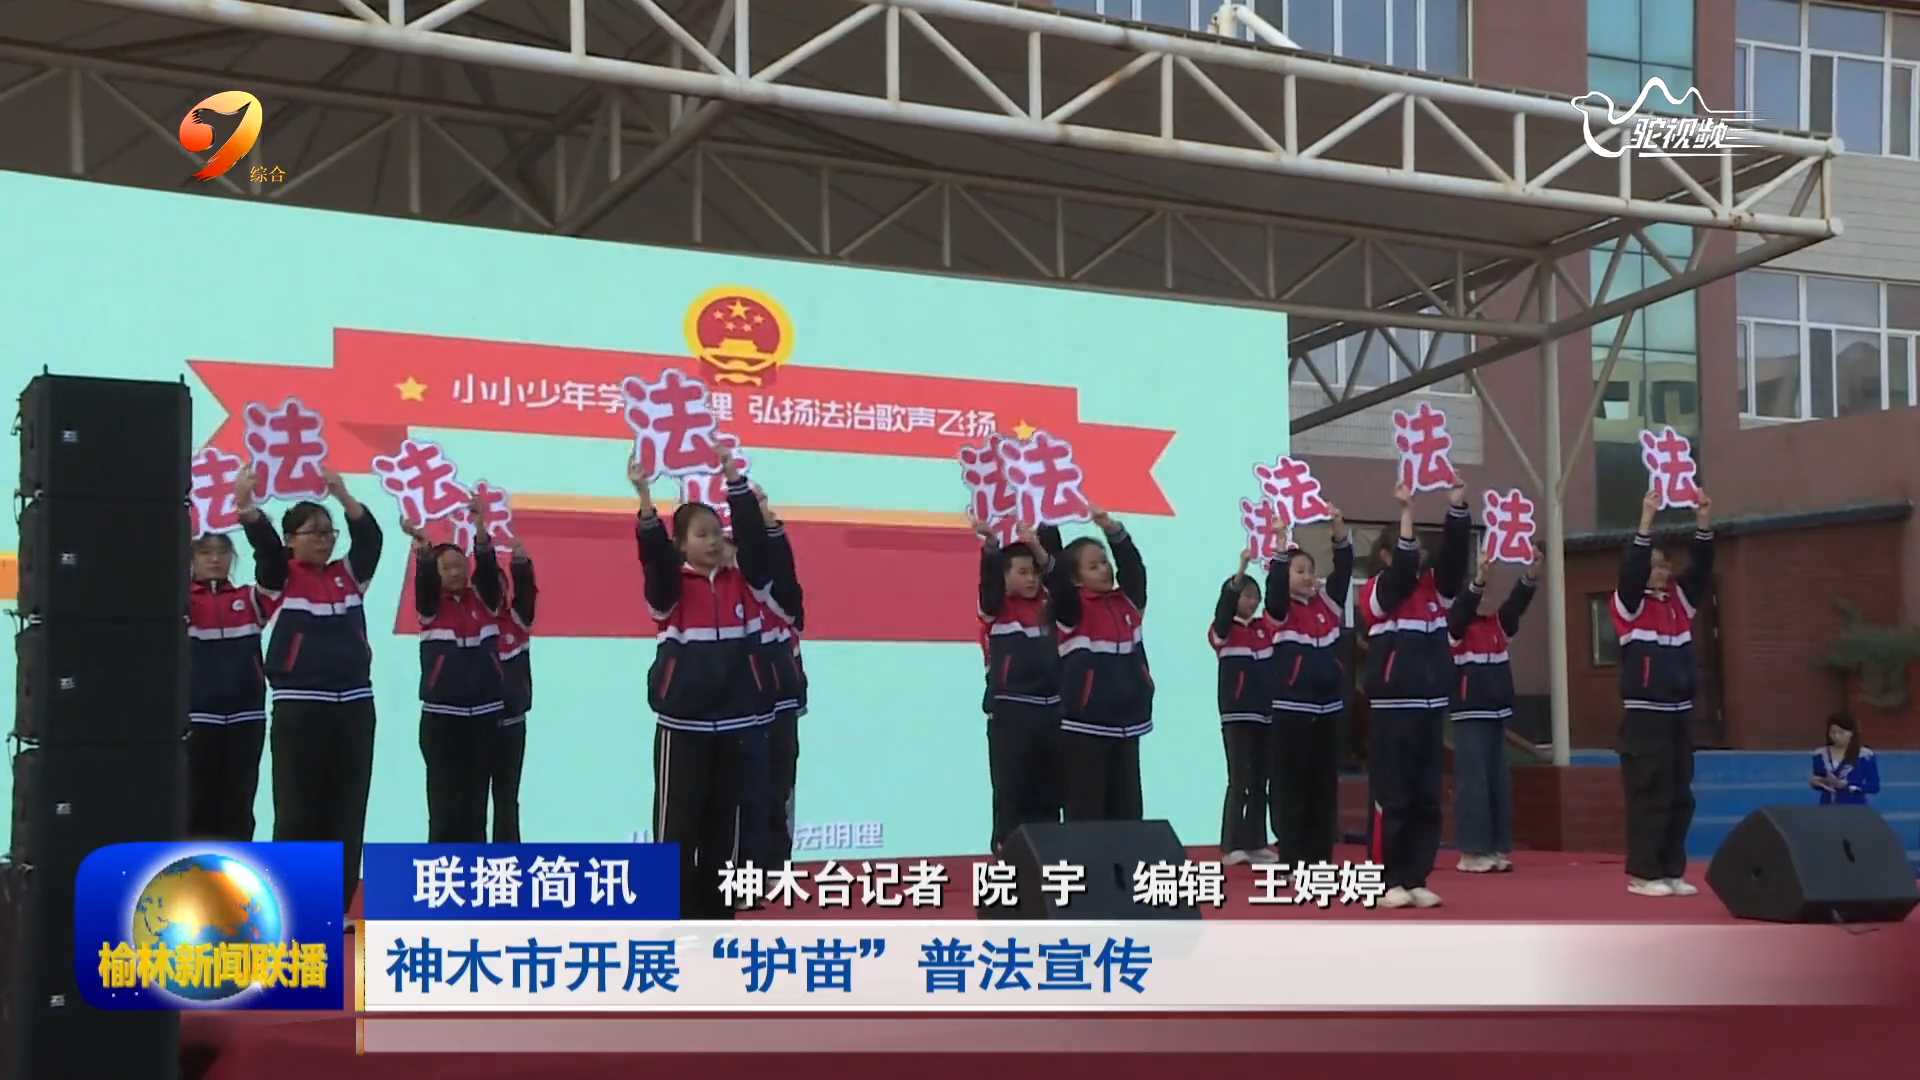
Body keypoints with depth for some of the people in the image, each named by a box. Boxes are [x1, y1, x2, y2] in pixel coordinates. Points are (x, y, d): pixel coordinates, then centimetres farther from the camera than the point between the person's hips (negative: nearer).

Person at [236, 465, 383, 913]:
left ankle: (335, 909, 14)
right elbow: (262, 542, -18)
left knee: (347, 811, 6)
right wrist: (246, 506, -39)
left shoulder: (349, 574, 10)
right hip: (299, 709, -4)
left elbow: (370, 537, -6)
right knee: (298, 811, -2)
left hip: (354, 706, 4)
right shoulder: (280, 577, 1)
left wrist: (344, 497, -24)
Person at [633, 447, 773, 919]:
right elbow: (652, 551, -18)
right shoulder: (671, 586, -1)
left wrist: (734, 480, -13)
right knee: (677, 823, -1)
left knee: (725, 822, 9)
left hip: (735, 721, 3)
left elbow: (754, 537, -4)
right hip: (682, 723, -3)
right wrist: (644, 496, -33)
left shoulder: (742, 583, 7)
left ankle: (715, 911, 18)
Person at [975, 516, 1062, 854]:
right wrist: (989, 542, -35)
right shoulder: (997, 608, -3)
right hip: (1010, 712, -5)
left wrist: (1039, 548, -10)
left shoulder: (1046, 605, 11)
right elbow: (989, 574, -18)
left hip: (1050, 710, 5)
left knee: (1049, 791, 11)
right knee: (1011, 792, -1)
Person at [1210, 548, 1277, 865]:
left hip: (1266, 713, 5)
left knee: (1260, 781, 9)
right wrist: (1240, 571, -38)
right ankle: (1232, 846, -5)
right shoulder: (1223, 630, -5)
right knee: (1239, 780, -6)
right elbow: (1225, 606, -24)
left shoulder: (1267, 626, 9)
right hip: (1236, 714, -5)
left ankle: (1256, 843, 14)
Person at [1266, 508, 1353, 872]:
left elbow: (1344, 566, 0)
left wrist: (1339, 528, -12)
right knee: (1290, 782, -2)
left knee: (1325, 781, 8)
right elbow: (1276, 583, -21)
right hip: (1292, 706, -5)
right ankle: (1292, 857, 1)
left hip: (1329, 705, 5)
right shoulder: (1280, 609, -2)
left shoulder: (1328, 601, 9)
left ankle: (1320, 855, 14)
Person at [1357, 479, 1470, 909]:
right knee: (1392, 798, -4)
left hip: (1431, 705, 6)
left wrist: (1457, 507, -15)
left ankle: (1416, 880, 10)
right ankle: (1391, 882, 1)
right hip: (1393, 708, -6)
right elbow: (1403, 571, -21)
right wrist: (1406, 512, -24)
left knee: (1427, 798, 6)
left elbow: (1453, 554, -3)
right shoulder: (1376, 593, -3)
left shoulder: (1433, 588, 11)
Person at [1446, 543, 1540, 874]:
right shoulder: (1453, 626, -5)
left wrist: (1530, 572, -21)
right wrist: (1480, 576, -39)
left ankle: (1497, 848, 13)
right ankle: (1472, 852, -2)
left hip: (1498, 711, 6)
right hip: (1470, 713, -6)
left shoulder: (1497, 624, 10)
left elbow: (1517, 602, -4)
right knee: (1472, 781, -6)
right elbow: (1464, 605, -24)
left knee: (1499, 782, 8)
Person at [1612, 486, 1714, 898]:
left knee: (1680, 796, 7)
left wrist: (1704, 523, -10)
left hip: (1679, 713, 6)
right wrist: (1646, 522, -27)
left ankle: (1672, 871, 13)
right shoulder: (1629, 605, -3)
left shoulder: (1680, 601, 12)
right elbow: (1632, 569, -19)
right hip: (1643, 714, -6)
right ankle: (1642, 874, -1)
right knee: (1649, 796, -5)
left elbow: (1701, 569, 2)